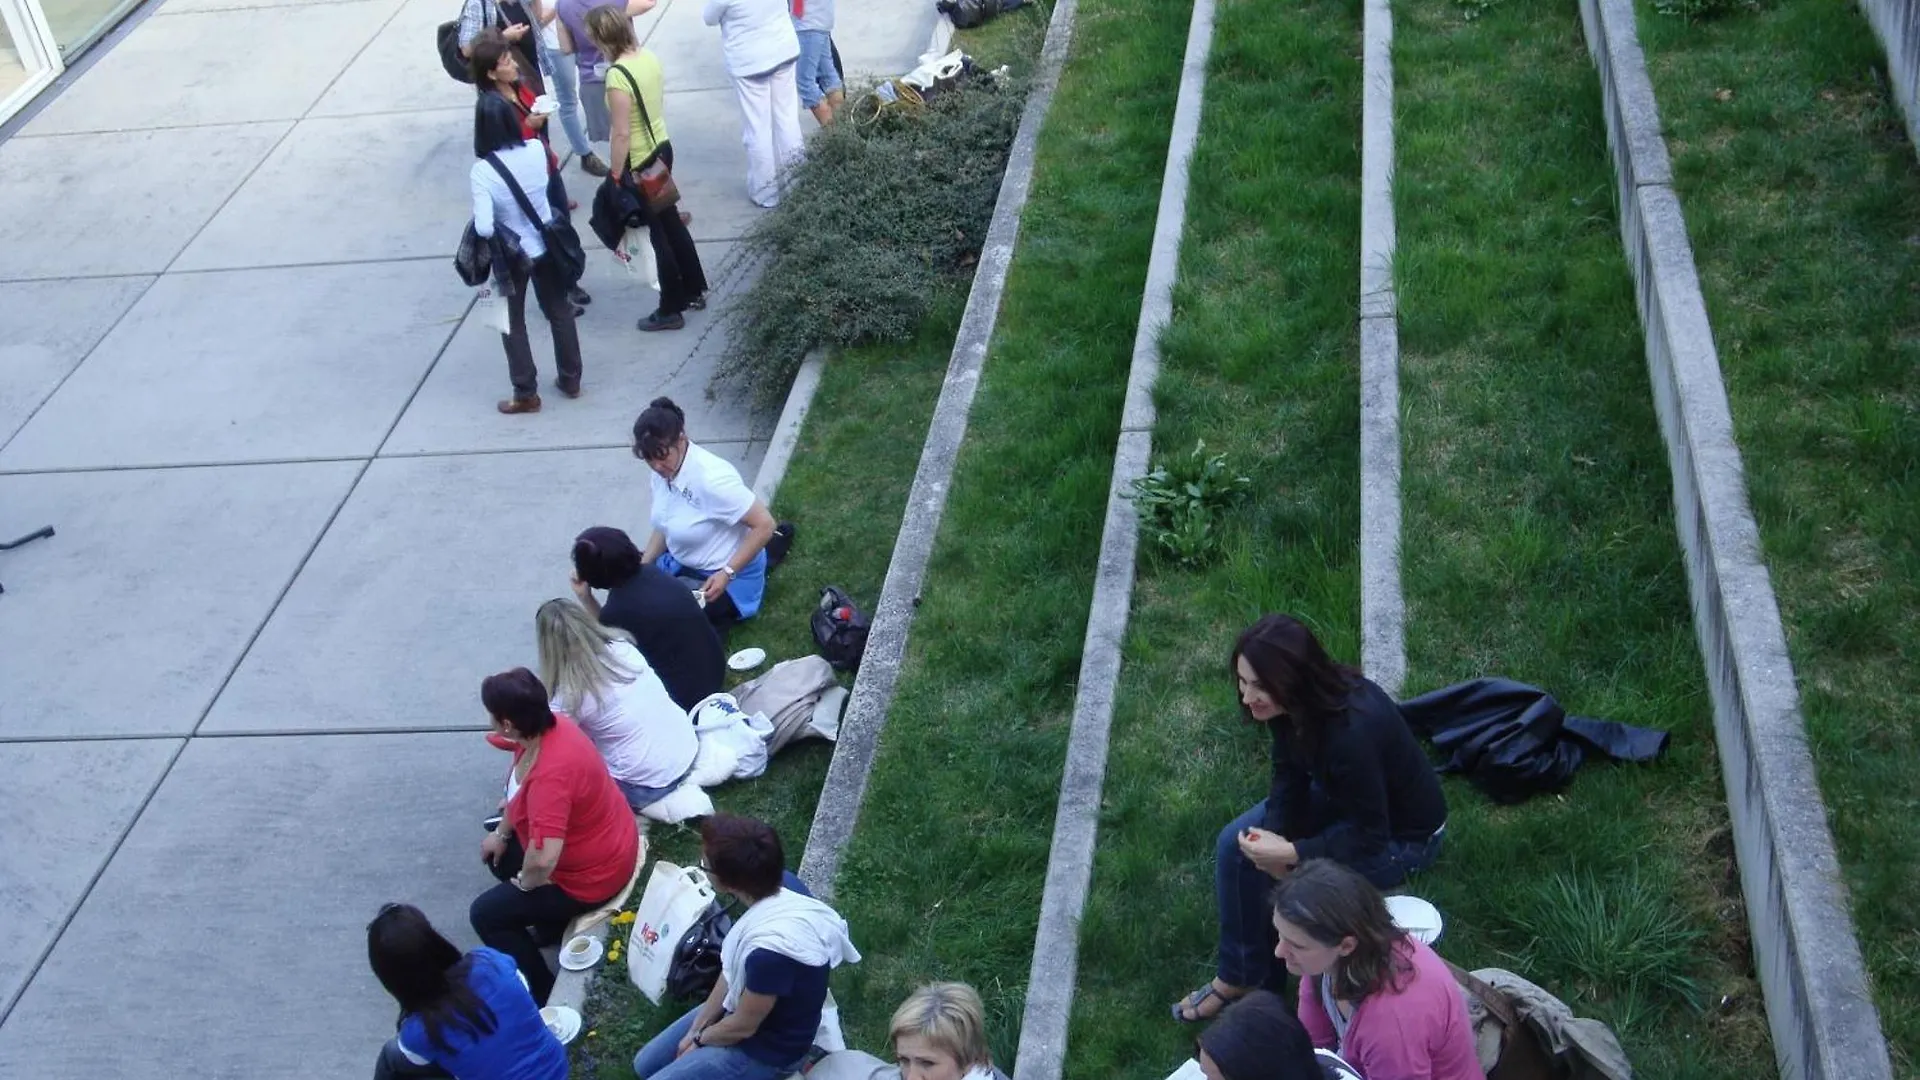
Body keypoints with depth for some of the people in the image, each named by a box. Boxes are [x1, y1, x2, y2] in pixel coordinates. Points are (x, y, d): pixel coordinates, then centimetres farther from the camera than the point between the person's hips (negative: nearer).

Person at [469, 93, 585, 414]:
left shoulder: (482, 171, -27)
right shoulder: (536, 150, -15)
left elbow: (484, 227, -32)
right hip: (546, 246, 4)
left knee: (513, 323, 16)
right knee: (559, 311, 22)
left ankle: (526, 394, 25)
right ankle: (570, 380, 36)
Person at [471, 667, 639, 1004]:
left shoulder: (550, 775, -40)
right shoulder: (547, 726, -12)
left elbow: (543, 859, -43)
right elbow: (519, 788, 10)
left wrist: (524, 883, -23)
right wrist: (501, 833, 12)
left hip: (590, 876, -9)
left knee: (485, 914, -1)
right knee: (496, 850, 25)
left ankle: (543, 992, 10)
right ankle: (552, 923, 34)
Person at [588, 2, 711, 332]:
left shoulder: (617, 75, -26)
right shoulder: (650, 57, -2)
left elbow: (622, 134, -24)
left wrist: (616, 176, -14)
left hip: (639, 162, -8)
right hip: (662, 148, 8)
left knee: (657, 233, 5)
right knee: (672, 222, 22)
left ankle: (671, 310, 19)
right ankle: (694, 291, 35)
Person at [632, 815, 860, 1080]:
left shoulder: (770, 949, -41)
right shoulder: (781, 885, -17)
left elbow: (742, 1027, -23)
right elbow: (733, 968, -1)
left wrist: (700, 1038, -3)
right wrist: (695, 1029, 1)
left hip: (764, 1049, -8)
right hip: (744, 1008, 8)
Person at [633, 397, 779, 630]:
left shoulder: (711, 478, -31)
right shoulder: (664, 470, -7)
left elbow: (764, 525, -28)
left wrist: (727, 574, -28)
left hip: (726, 572, -8)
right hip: (683, 562, 8)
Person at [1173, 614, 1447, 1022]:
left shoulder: (1352, 731, -43)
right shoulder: (1291, 705, -20)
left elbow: (1369, 839, -31)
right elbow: (1290, 775, -6)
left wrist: (1288, 854, -31)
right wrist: (1272, 837, -22)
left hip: (1401, 833, -7)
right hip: (1339, 793, 7)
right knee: (1234, 846, -7)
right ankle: (1236, 977, 10)